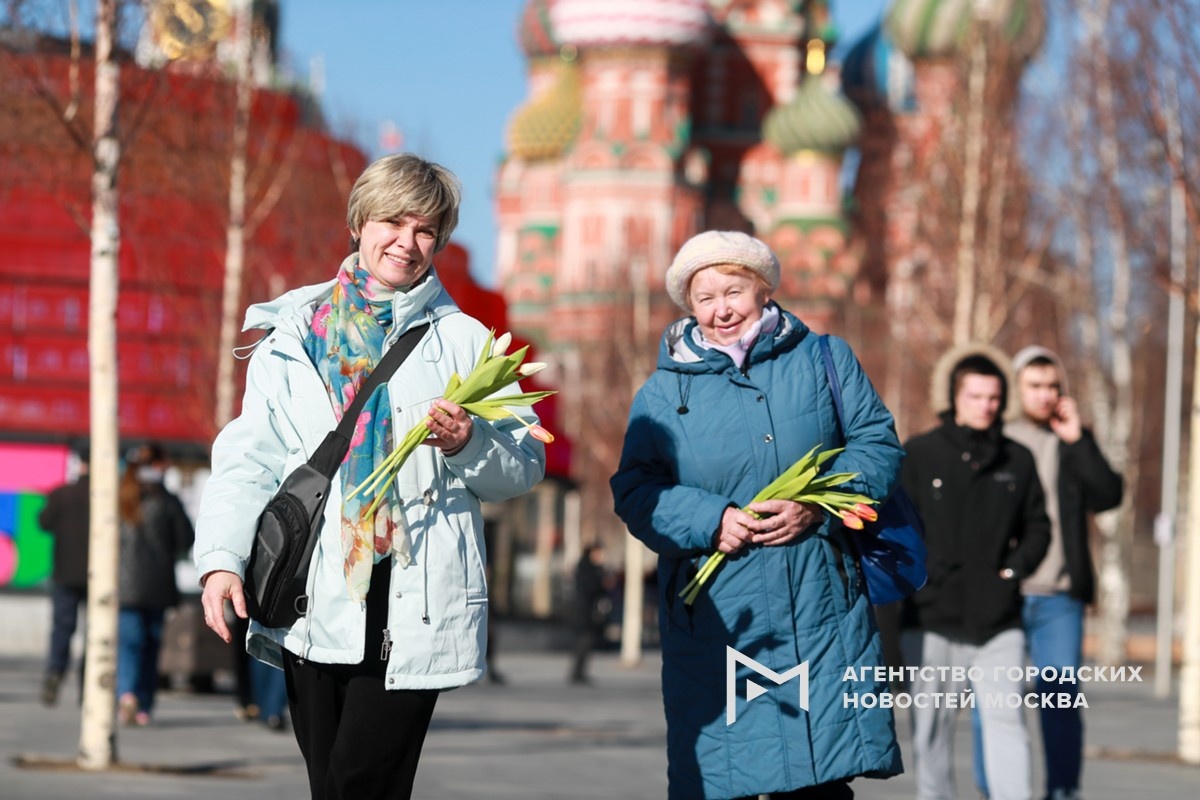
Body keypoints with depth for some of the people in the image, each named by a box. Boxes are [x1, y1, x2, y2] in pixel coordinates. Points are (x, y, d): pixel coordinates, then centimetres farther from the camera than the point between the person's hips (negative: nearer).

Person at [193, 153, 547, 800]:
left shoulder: (464, 342, 10)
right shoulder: (293, 334, 14)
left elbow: (524, 467, 7)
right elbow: (248, 460, 9)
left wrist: (469, 444, -13)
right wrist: (221, 557, -5)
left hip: (414, 608, -2)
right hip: (310, 604, 2)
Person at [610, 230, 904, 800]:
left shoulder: (824, 359, 10)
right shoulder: (664, 390, 9)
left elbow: (878, 444, 4)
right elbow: (635, 489, 2)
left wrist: (816, 508, -13)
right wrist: (712, 521, -16)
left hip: (820, 610, 0)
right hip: (714, 618, 0)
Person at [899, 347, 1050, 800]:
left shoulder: (1017, 461, 10)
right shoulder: (919, 455, 3)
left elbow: (1036, 526, 16)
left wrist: (1015, 568, 1)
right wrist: (917, 576, -7)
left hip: (998, 622, 1)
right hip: (933, 619, -1)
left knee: (1006, 719, -9)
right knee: (931, 728, 6)